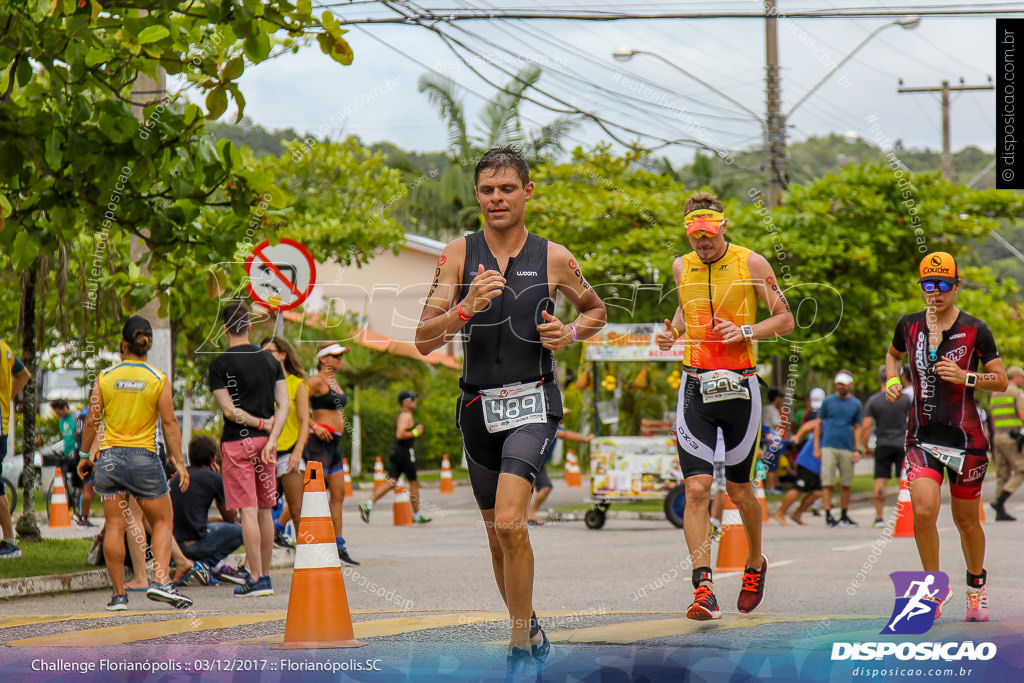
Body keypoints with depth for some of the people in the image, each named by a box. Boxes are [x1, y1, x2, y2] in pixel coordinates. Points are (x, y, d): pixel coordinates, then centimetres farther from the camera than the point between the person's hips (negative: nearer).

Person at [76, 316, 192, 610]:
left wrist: (85, 456, 14)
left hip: (110, 456, 1)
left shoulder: (105, 377, -1)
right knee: (162, 521, 11)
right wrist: (179, 461, 2)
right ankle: (160, 581, -5)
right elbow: (170, 423, -4)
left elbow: (92, 421, 2)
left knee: (114, 526, 4)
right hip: (144, 458, -1)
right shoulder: (158, 379, -4)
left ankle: (119, 594, 4)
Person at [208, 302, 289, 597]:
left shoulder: (220, 364, -7)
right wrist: (271, 438, -7)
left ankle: (257, 579, -10)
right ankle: (265, 574, 17)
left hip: (237, 442, -5)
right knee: (265, 510, 12)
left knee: (248, 511, -7)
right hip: (265, 441, 5)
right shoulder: (270, 360, 8)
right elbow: (284, 404, 1)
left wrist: (262, 424, -3)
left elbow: (229, 410, -12)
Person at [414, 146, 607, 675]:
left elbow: (596, 310, 19)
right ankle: (531, 632, 35)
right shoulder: (458, 255, 2)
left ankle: (521, 651, -12)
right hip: (478, 407, 3)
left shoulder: (553, 258, 0)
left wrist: (572, 333, -3)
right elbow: (424, 340, -3)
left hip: (532, 402, -3)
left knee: (509, 523, -22)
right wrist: (468, 307, -21)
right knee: (498, 537, 14)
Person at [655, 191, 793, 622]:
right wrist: (672, 332, 6)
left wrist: (745, 331, -14)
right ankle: (703, 588, -14)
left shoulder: (751, 264, -3)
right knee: (697, 488, -11)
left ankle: (755, 564, 37)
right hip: (695, 386, 2)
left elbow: (785, 319, 2)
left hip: (739, 387, -2)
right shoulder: (682, 267, 8)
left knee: (738, 490, 9)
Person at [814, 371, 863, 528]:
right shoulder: (828, 401, 6)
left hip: (847, 448, 2)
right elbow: (818, 424, 10)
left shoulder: (855, 404, 10)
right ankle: (828, 516, -6)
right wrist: (816, 448, 3)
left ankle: (844, 516, 16)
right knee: (827, 482, -8)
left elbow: (857, 428, 13)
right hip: (829, 447, -2)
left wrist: (857, 450, 3)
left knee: (846, 484, 5)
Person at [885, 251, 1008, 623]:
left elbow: (1001, 380, 0)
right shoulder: (909, 325, 5)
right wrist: (892, 381, 7)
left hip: (965, 437, -1)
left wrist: (965, 376, -16)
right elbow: (893, 354, 26)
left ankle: (976, 584, 35)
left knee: (966, 519, 9)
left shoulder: (975, 330, -4)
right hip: (922, 436, 1)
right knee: (923, 511, -17)